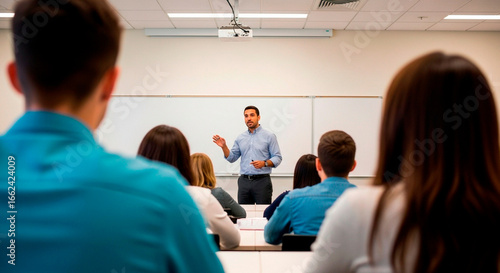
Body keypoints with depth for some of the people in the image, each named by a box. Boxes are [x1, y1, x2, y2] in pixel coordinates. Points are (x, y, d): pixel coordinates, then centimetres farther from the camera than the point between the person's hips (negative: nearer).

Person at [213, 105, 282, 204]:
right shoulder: (240, 138, 14)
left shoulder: (269, 136, 1)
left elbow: (277, 158, -3)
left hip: (262, 181, -4)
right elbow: (232, 158, 14)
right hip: (244, 181, 4)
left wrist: (264, 163, -20)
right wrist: (224, 147, -2)